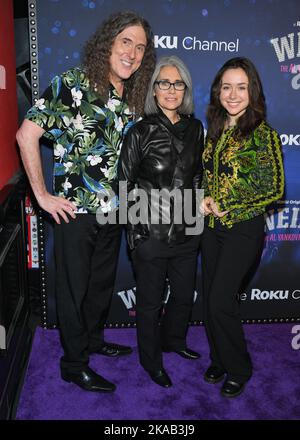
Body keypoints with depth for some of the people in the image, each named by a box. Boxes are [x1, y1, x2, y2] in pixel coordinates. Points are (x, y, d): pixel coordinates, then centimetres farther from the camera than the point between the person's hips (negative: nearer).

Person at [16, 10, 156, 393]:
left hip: (112, 211, 7)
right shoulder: (72, 84, -12)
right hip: (76, 211, -6)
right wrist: (43, 195, -15)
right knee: (74, 288, 8)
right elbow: (26, 135, -15)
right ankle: (73, 364, 27)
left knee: (102, 283, 21)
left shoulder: (132, 99, 7)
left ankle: (93, 339, 44)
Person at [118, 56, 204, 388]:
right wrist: (134, 232, -9)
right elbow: (125, 184, -7)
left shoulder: (194, 128, 5)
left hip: (187, 231, 5)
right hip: (151, 233, -5)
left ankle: (173, 340, 48)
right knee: (150, 301, 12)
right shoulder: (140, 132, -10)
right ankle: (150, 359, 35)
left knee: (184, 295, 20)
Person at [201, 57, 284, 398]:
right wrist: (205, 200, -3)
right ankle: (219, 360, 34)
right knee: (210, 298, 12)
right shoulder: (215, 130, 7)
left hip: (243, 229, -6)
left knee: (220, 302, -5)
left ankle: (239, 369, 20)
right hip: (212, 228, 6)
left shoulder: (263, 134, -12)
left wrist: (227, 209, -15)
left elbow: (274, 189, -13)